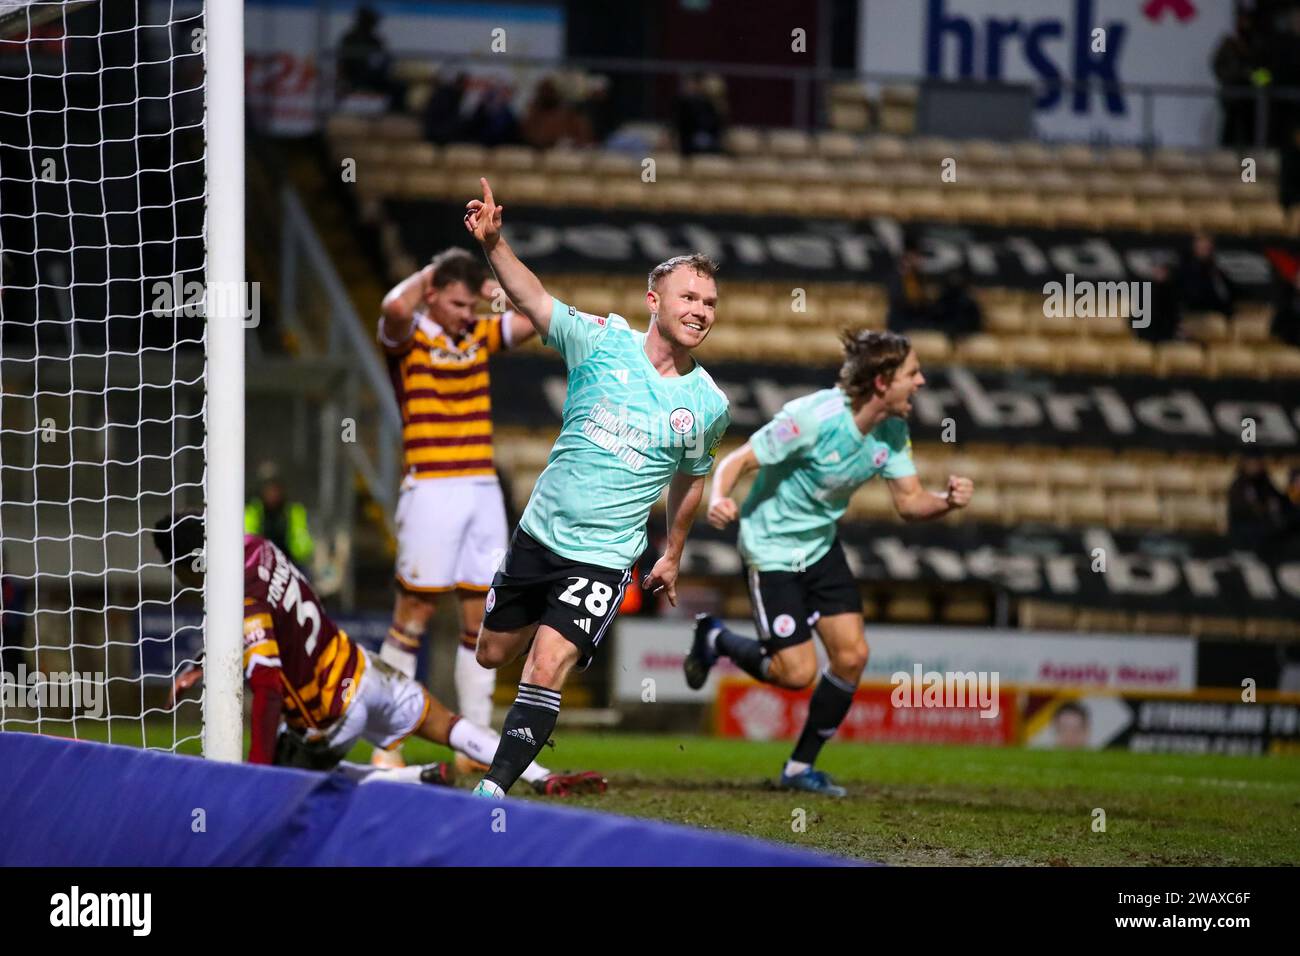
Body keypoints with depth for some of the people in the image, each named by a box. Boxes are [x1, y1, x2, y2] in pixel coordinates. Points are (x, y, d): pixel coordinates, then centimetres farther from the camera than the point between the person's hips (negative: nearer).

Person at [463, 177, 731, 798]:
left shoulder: (708, 406, -2)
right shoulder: (604, 343, -6)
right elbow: (533, 299, -11)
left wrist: (672, 555, 23)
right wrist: (494, 243, -29)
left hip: (604, 557, -2)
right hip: (538, 535, 2)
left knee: (545, 674, -18)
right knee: (493, 655, 17)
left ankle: (490, 794, -16)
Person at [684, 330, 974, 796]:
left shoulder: (892, 431, -7)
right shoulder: (814, 417, -29)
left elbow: (910, 502, -1)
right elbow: (737, 461, -23)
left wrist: (947, 501, -24)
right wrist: (718, 500, -44)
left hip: (822, 544, 7)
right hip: (773, 546, -7)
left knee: (851, 655, -3)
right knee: (797, 673, -10)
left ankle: (801, 767, 14)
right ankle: (714, 639, 20)